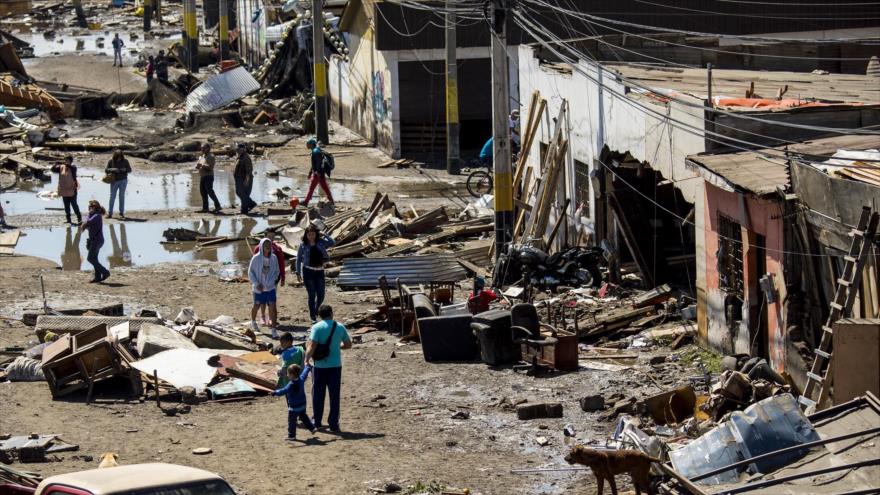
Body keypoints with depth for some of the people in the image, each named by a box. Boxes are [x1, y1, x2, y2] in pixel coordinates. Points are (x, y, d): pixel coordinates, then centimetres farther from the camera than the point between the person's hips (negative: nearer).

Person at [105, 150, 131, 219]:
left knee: (122, 196, -1)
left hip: (123, 180, 0)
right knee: (112, 196, -2)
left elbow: (130, 170, 3)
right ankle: (110, 214, 1)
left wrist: (125, 169, -19)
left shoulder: (125, 161, -2)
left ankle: (121, 213, 3)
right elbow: (106, 170, -3)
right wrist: (113, 170, -21)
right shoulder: (111, 161, -2)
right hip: (114, 181, 0)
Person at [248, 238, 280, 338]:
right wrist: (256, 284, -14)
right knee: (257, 306, 17)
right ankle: (253, 322, 46)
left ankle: (274, 329, -9)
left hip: (270, 287, 1)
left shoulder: (273, 258, -5)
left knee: (272, 306, -11)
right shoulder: (256, 258, -12)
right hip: (258, 288, -1)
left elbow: (276, 272, 4)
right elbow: (250, 272, -5)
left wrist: (270, 282, -10)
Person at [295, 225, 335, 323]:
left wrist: (324, 235, -6)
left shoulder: (321, 243, 3)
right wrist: (298, 272, -1)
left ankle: (316, 310, 31)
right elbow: (298, 259, 3)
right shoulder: (303, 245, -1)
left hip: (319, 271, 2)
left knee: (321, 295, 4)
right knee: (312, 295, -1)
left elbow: (332, 242, -8)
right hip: (308, 271, -2)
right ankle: (312, 317, 9)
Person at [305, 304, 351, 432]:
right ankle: (333, 424, 8)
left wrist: (307, 360, -13)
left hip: (320, 366, -2)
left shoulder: (317, 327, -10)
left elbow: (312, 346, -19)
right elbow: (348, 345, 11)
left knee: (318, 394, 12)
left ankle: (316, 421, 20)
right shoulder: (340, 327, 1)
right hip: (335, 365, 2)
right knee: (334, 395, 8)